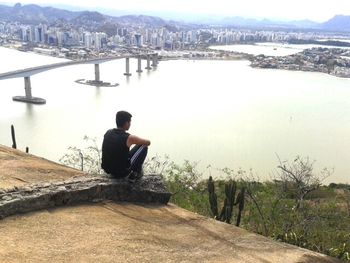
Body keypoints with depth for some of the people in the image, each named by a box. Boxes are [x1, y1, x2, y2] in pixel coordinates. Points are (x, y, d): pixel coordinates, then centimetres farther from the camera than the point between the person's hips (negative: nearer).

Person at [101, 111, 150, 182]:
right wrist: (139, 141, 19)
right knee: (144, 147, 5)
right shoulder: (129, 138, -19)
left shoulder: (108, 133, -3)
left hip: (107, 170, 6)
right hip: (122, 173, -6)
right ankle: (134, 174, 12)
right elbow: (148, 142, -2)